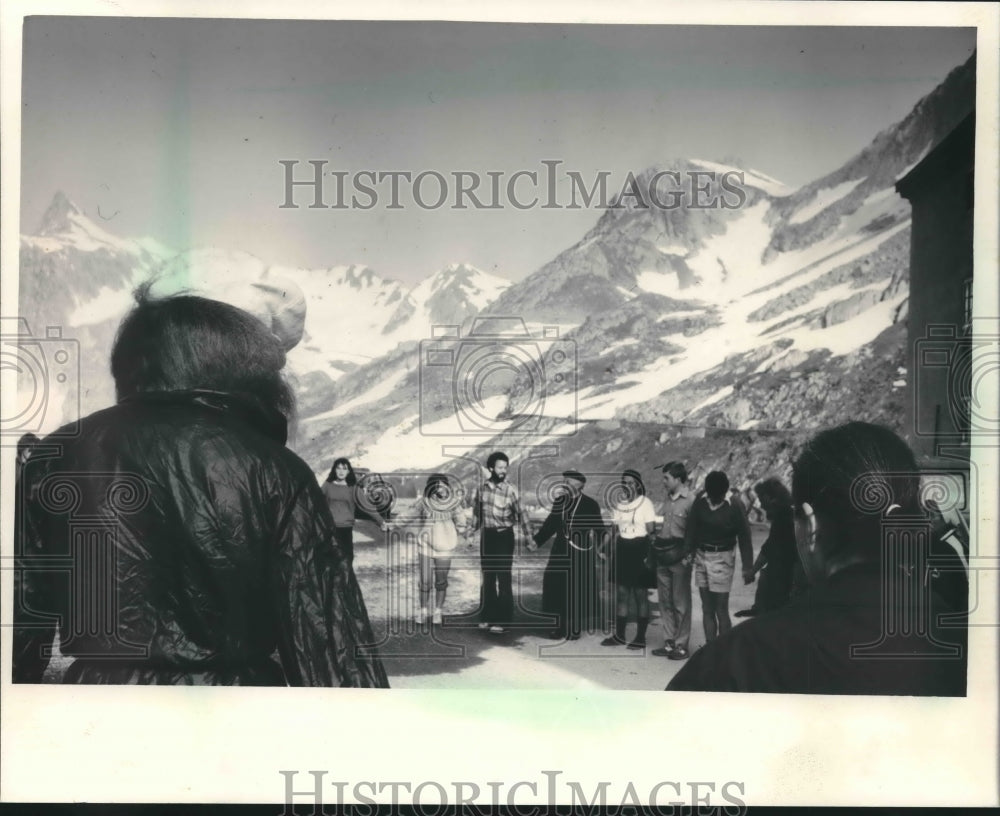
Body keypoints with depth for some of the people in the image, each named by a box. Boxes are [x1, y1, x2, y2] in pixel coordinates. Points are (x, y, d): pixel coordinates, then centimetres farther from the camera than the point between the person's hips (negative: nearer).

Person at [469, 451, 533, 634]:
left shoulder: (510, 490, -11)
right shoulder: (482, 488, 3)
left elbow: (520, 513, -11)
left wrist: (528, 536, -15)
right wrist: (473, 531, 18)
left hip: (504, 536, -5)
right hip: (487, 535, 5)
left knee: (503, 578, -6)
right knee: (488, 577, 11)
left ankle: (503, 620, -1)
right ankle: (488, 616, 20)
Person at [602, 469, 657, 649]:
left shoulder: (645, 503, -7)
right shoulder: (618, 504, 8)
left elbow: (651, 531, -8)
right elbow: (615, 530, 13)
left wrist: (648, 554, -12)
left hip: (639, 550, -5)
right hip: (621, 550, 5)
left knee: (640, 594, 0)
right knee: (621, 593, 9)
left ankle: (640, 637, 6)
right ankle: (619, 634, 17)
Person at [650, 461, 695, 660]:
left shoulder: (690, 501, -12)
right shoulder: (668, 499, 12)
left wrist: (689, 556, -14)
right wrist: (655, 550, 12)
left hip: (679, 556, -8)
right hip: (662, 556, 8)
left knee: (681, 603, -1)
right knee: (665, 601, 10)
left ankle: (681, 645, 6)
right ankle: (669, 642, 18)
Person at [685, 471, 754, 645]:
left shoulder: (734, 506, -11)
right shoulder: (700, 502, -2)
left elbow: (744, 537, -6)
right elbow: (691, 529, 5)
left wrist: (748, 568, -6)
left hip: (722, 559, -4)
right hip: (701, 556, 4)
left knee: (721, 610, -6)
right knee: (707, 609, 8)